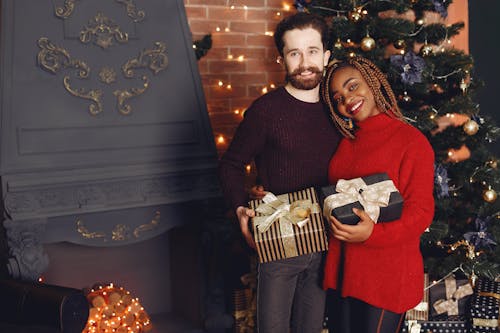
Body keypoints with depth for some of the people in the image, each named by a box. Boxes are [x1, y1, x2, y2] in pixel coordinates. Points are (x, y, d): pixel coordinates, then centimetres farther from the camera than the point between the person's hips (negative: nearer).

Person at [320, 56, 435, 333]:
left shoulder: (412, 141, -9)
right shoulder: (347, 142, 11)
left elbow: (420, 211, -12)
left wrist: (374, 233, -28)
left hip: (387, 277, -6)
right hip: (342, 268, 6)